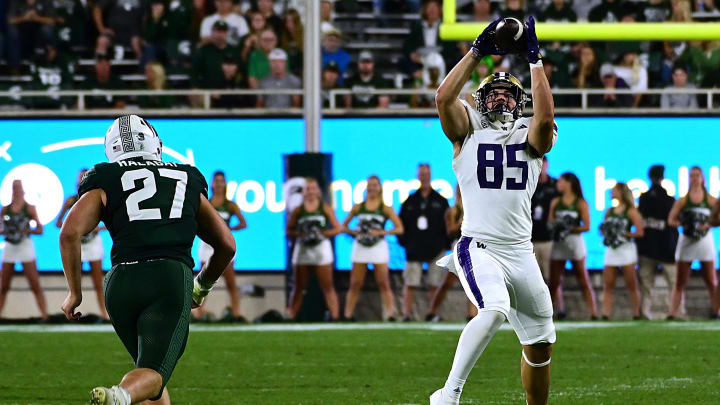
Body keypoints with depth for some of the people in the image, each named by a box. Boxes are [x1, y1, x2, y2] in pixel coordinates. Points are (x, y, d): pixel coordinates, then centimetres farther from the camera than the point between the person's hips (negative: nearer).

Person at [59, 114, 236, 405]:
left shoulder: (105, 183, 17)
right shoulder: (188, 181, 24)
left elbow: (70, 233, 1)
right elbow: (226, 245, 27)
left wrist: (74, 292, 11)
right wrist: (203, 286, 44)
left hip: (122, 281, 1)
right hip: (173, 277, -1)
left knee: (149, 363, 22)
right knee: (153, 373, -10)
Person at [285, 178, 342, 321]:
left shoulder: (325, 208, 4)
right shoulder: (297, 211, 6)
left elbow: (338, 228, 3)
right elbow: (288, 231, 3)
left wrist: (322, 234, -11)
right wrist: (302, 235, -14)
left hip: (321, 248, -1)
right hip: (302, 249, 1)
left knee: (327, 286, -1)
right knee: (298, 287, 5)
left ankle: (335, 316, -1)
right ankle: (291, 316, 8)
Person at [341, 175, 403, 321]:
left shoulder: (386, 209, 2)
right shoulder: (358, 208, 8)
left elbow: (399, 228, -4)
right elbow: (344, 226, 13)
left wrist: (382, 232, -16)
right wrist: (354, 232, -6)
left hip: (378, 247, -2)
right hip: (360, 247, 2)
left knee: (383, 284, -4)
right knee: (355, 284, 3)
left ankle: (391, 314, -4)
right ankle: (348, 315, 7)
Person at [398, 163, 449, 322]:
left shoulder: (440, 201, 9)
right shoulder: (410, 201, 10)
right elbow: (401, 223, 13)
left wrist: (446, 245, 0)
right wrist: (403, 241, 2)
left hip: (435, 249, 0)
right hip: (414, 249, 0)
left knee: (434, 285, 0)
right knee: (410, 283, -7)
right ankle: (407, 313, -8)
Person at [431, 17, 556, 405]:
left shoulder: (529, 137, 11)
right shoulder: (468, 132, 8)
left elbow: (545, 117, -12)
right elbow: (444, 97, -10)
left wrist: (535, 60, -11)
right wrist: (477, 51, -8)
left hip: (520, 253, 4)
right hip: (478, 247, -4)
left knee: (540, 343, 10)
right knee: (494, 310, -32)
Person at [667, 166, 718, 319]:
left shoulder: (710, 200, 5)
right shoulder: (682, 201, 6)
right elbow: (671, 220, 3)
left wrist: (708, 225, -16)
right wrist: (682, 224, -16)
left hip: (705, 239, 0)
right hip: (686, 241, 0)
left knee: (711, 282, -2)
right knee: (680, 282, 0)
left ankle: (716, 312, 0)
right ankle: (673, 313, -1)